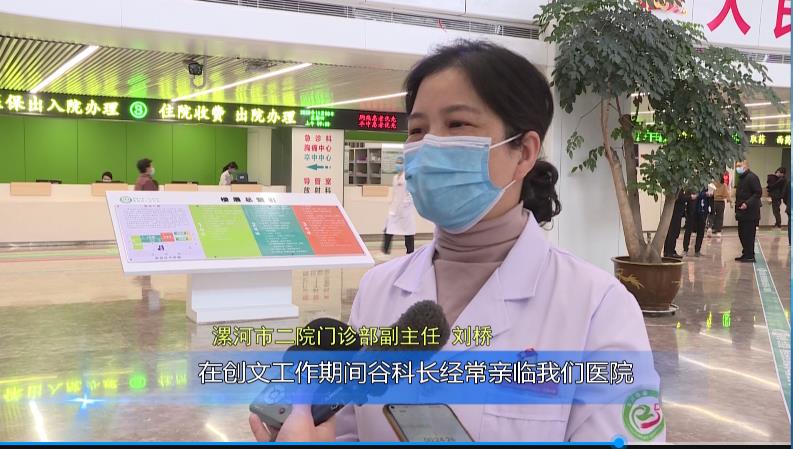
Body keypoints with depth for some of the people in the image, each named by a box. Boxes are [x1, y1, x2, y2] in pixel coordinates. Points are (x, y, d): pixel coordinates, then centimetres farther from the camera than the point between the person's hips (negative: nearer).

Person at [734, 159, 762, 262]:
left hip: (750, 212, -9)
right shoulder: (741, 178, 17)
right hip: (741, 212, 9)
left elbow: (758, 193, -18)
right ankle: (746, 254, 21)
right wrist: (737, 206, 16)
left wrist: (747, 203, -25)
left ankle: (750, 256, 1)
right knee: (742, 234, 12)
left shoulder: (752, 177, -12)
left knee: (749, 234, -5)